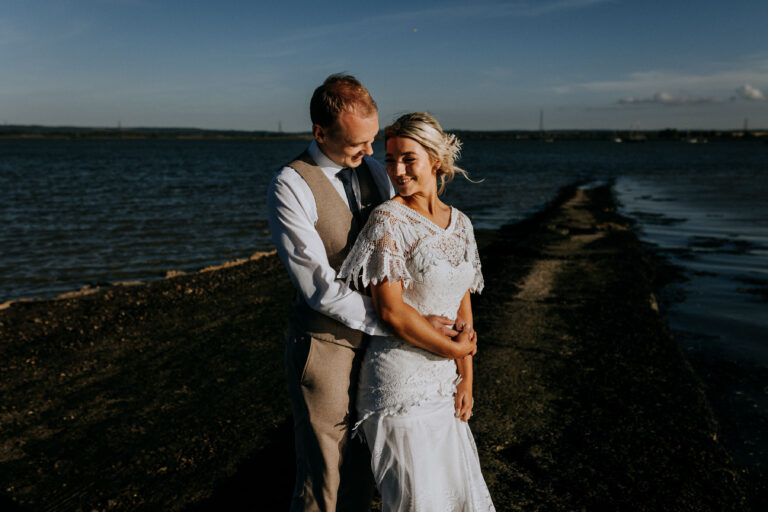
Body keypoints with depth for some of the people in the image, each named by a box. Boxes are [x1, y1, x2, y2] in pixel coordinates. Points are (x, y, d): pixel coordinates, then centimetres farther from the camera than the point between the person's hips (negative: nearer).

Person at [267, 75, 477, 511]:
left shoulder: (374, 171, 5)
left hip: (373, 341, 6)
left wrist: (454, 324, -1)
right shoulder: (290, 188, -17)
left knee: (362, 474, 19)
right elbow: (320, 288, -21)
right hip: (325, 348, -6)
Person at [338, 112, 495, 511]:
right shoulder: (388, 220, -13)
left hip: (444, 380, 7)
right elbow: (392, 311, -18)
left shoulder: (460, 223, 7)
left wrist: (467, 377, 4)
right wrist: (455, 351, -8)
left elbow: (463, 305, 10)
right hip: (401, 379, -6)